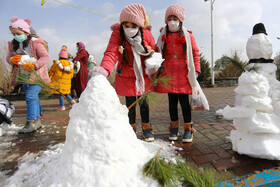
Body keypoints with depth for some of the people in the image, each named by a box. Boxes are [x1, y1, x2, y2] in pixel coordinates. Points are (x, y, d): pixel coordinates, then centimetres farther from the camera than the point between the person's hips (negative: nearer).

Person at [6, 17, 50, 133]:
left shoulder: (35, 43, -10)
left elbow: (45, 57, -14)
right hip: (24, 76, 7)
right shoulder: (13, 45, 9)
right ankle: (37, 121, 22)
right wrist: (12, 59, -11)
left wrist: (33, 65, -26)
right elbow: (8, 57, 14)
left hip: (36, 75, -7)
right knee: (33, 98, 13)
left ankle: (31, 122, -12)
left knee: (30, 96, -17)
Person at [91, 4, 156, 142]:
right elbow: (111, 53, -31)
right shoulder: (117, 33, -15)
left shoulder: (146, 34, -7)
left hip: (143, 75, 2)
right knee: (130, 103, 6)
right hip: (126, 77, -1)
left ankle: (146, 128, 29)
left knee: (143, 102, 10)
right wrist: (104, 69, -49)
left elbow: (154, 52, 7)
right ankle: (132, 128, 28)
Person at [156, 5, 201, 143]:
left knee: (184, 102, 0)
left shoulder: (188, 36, 5)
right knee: (172, 102, 8)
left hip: (183, 75, -2)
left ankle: (188, 128, 17)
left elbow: (195, 53, 5)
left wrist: (196, 70, -3)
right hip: (168, 74, 2)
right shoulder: (163, 36, 10)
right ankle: (174, 127, 24)